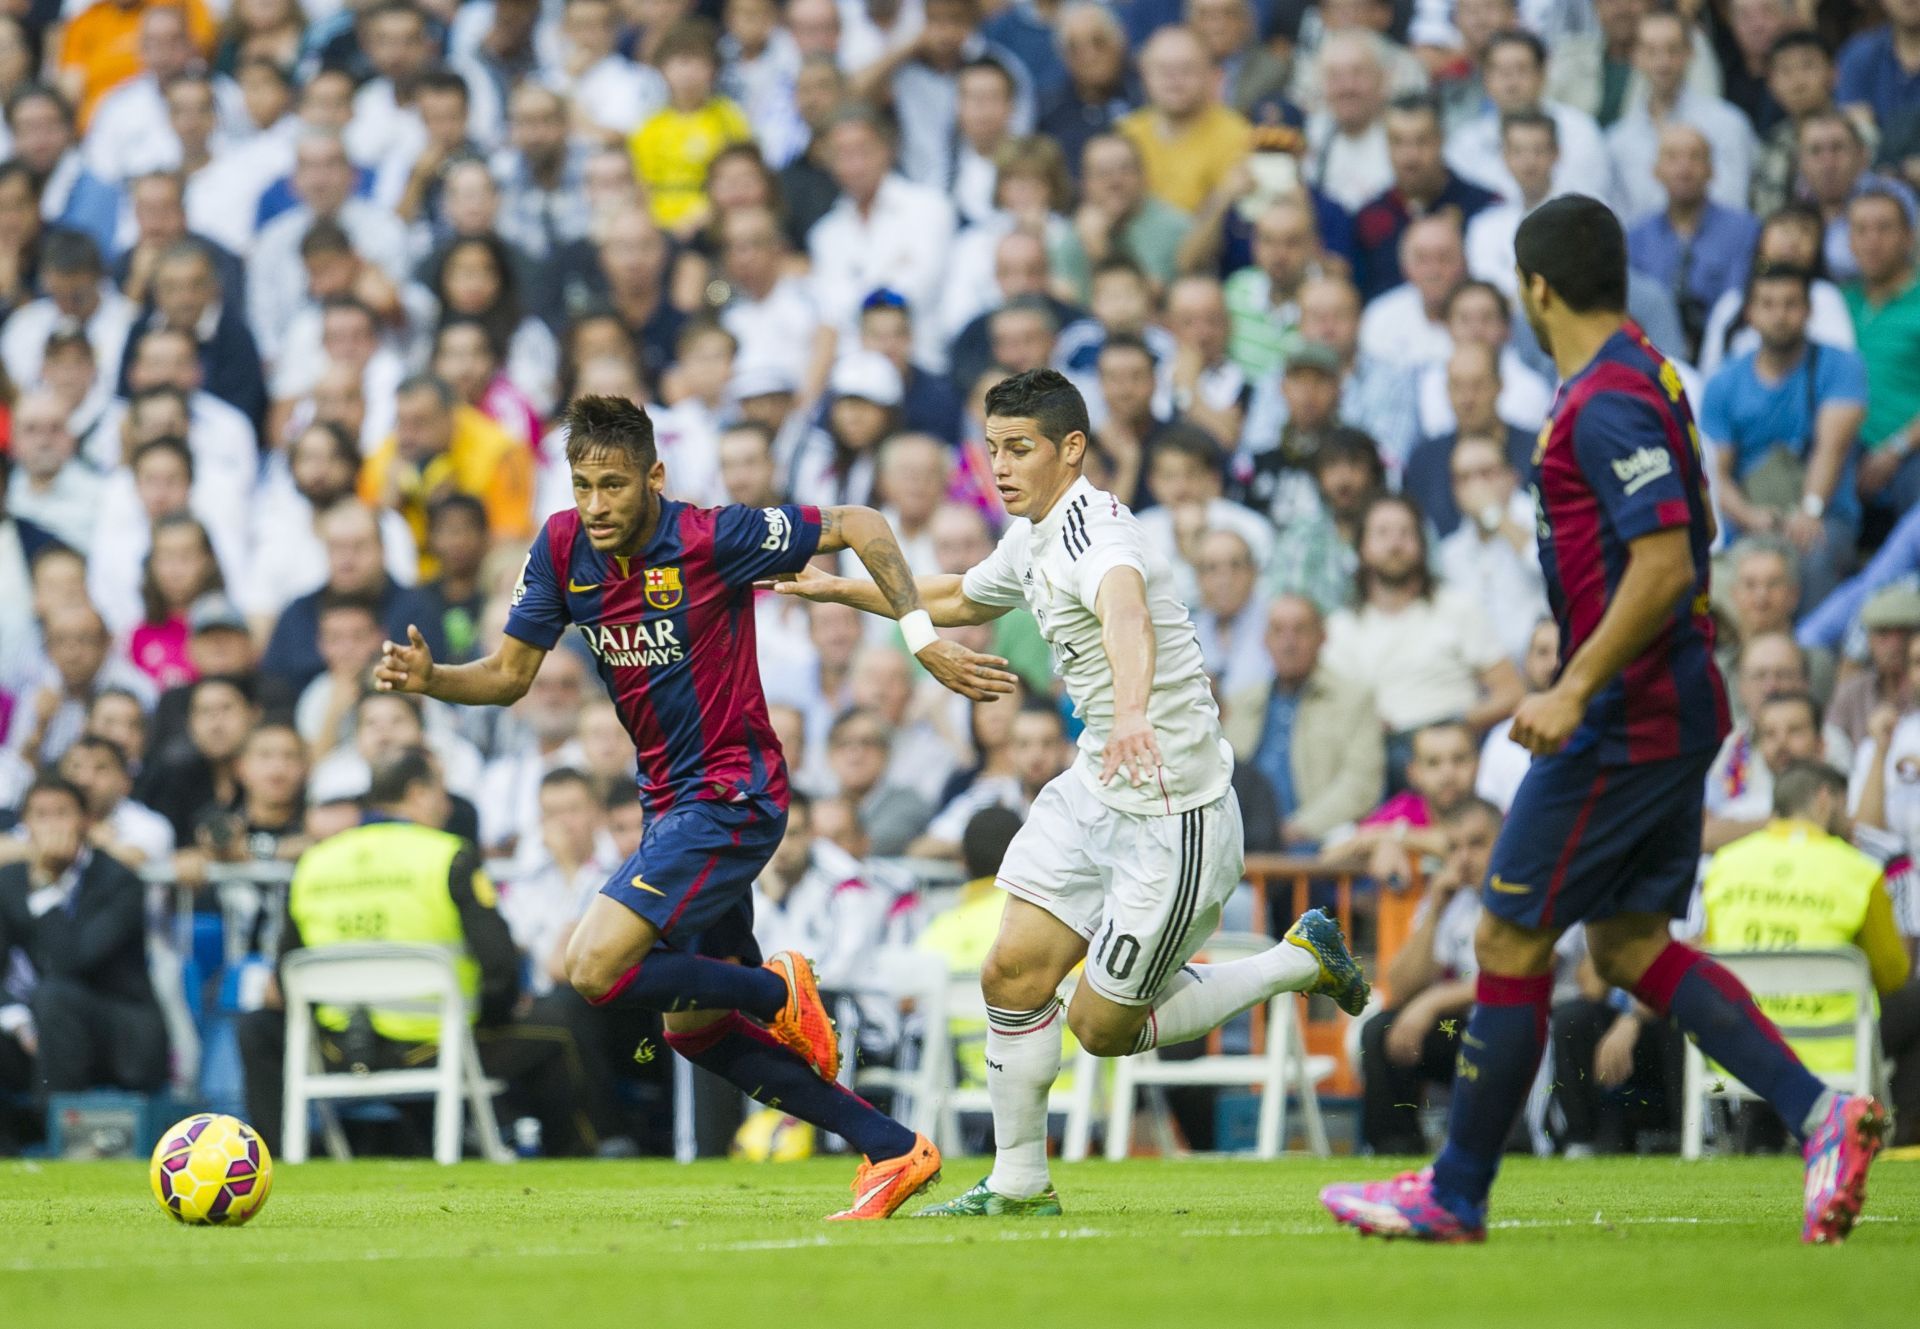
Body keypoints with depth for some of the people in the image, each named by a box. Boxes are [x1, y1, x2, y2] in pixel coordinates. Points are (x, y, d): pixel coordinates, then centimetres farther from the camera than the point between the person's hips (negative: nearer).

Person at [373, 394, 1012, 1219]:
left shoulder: (711, 539, -18)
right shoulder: (562, 549, -1)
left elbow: (859, 527, -8)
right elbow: (509, 675, 5)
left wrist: (924, 640, -12)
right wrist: (426, 678, -14)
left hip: (730, 796, -8)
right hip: (672, 803, 8)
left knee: (594, 970, -20)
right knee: (692, 1029, 12)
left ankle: (776, 992, 2)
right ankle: (892, 1150, 18)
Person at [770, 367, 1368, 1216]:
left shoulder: (1093, 528, -23)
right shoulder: (1033, 538, 8)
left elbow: (1128, 613, -47)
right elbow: (960, 601, 32)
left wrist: (1133, 709, -67)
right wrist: (843, 590, 29)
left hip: (1172, 811, -9)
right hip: (1096, 788, 9)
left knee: (1102, 1026, 0)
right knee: (1012, 974, 0)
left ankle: (1301, 962, 15)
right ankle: (1019, 1183, 13)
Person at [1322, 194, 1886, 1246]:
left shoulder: (1607, 401, -18)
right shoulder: (1644, 377, 13)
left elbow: (1665, 561, -26)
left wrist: (1575, 689, -26)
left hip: (1623, 722, -10)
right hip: (1675, 712, 10)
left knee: (1510, 940, -2)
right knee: (1630, 944, 11)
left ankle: (1455, 1196, 6)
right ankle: (1818, 1113, -1)